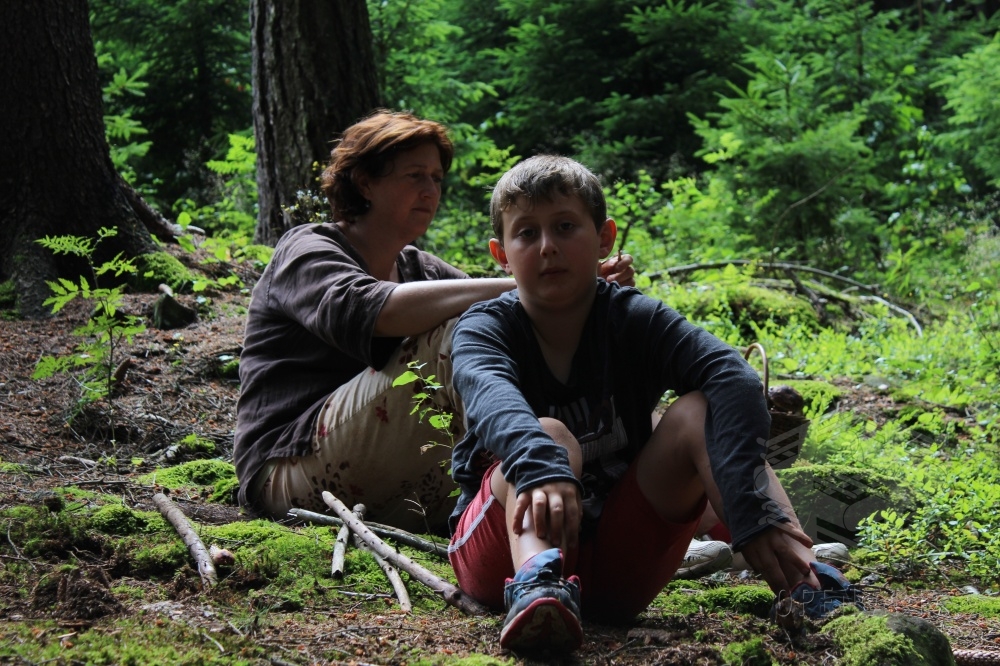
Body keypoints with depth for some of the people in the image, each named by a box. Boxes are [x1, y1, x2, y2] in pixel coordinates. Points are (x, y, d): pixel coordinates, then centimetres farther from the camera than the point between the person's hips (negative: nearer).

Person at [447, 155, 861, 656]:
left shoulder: (635, 321, -3)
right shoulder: (484, 329, -5)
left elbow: (731, 376, -22)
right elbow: (490, 396, -31)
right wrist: (538, 465, -55)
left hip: (614, 567, 2)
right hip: (503, 554, -1)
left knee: (699, 412, -17)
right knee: (548, 436, -29)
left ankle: (800, 579, -35)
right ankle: (536, 586, -59)